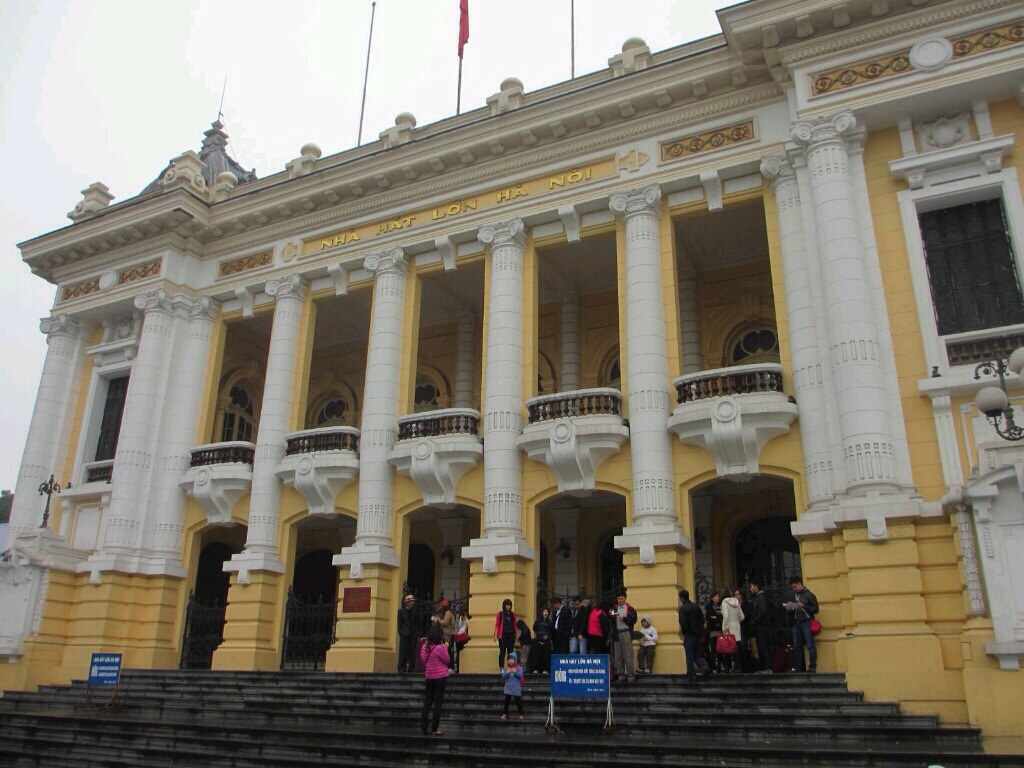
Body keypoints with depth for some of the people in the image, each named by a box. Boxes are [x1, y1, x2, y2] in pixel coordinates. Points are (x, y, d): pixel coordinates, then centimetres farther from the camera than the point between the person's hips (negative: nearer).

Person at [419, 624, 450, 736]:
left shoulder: (424, 646, 1)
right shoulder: (439, 648, -19)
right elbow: (446, 660, -8)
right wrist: (445, 648, -1)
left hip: (428, 677, 6)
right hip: (440, 677, -6)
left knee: (427, 702, 12)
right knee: (438, 703, 1)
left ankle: (423, 727, 12)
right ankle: (435, 729, 2)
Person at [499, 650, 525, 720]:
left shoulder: (518, 668, -5)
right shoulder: (506, 668, 1)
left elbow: (520, 676, -14)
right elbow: (503, 676, -5)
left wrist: (515, 672, -27)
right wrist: (507, 673, -23)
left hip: (516, 688, -2)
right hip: (508, 688, 2)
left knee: (518, 701, 5)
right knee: (507, 701, 6)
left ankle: (521, 714, 14)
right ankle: (505, 714, 12)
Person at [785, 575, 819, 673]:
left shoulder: (809, 595, -2)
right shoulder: (794, 595, 15)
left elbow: (815, 609, -6)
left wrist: (804, 606, -16)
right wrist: (790, 609, 5)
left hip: (806, 623, -6)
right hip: (796, 623, 6)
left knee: (810, 645, -7)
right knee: (797, 646, 6)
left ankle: (813, 667, -4)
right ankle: (798, 667, 10)